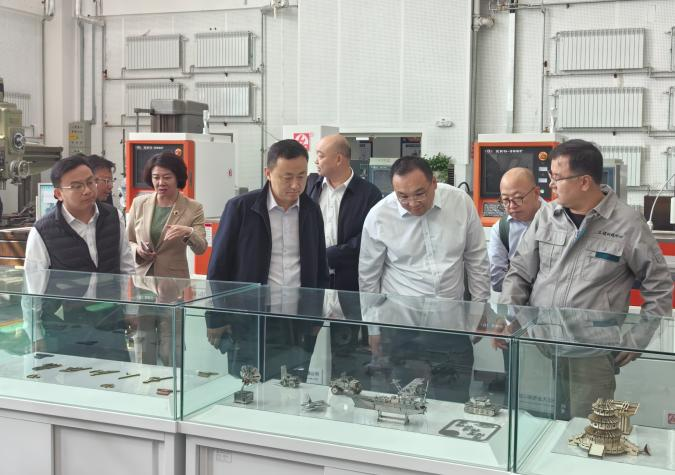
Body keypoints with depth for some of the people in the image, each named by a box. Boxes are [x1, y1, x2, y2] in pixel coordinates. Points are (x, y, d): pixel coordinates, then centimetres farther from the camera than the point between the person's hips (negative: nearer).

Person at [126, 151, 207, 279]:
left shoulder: (193, 208, -2)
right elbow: (127, 241, 13)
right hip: (140, 277, 2)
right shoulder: (139, 203, 5)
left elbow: (201, 249, -9)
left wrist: (188, 233, -27)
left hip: (174, 280, -2)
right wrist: (137, 250, -8)